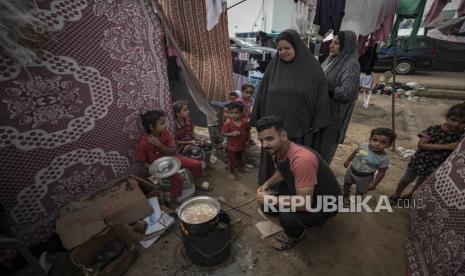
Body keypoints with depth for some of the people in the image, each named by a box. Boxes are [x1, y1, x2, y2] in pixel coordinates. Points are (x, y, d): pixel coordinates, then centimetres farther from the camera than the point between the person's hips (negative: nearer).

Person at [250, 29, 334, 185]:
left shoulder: (312, 68, -6)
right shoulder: (274, 66, 0)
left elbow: (320, 95, -3)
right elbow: (263, 93, 4)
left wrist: (317, 123, -5)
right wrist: (259, 118, 4)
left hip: (299, 125, -2)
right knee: (272, 158, 13)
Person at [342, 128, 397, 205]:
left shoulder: (383, 158, -27)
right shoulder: (363, 146, -21)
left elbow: (381, 172, -17)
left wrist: (374, 184, -14)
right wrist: (348, 161, 10)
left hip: (365, 177, -3)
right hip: (352, 170, 3)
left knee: (360, 191, 19)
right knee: (347, 183, 25)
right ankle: (345, 195, 55)